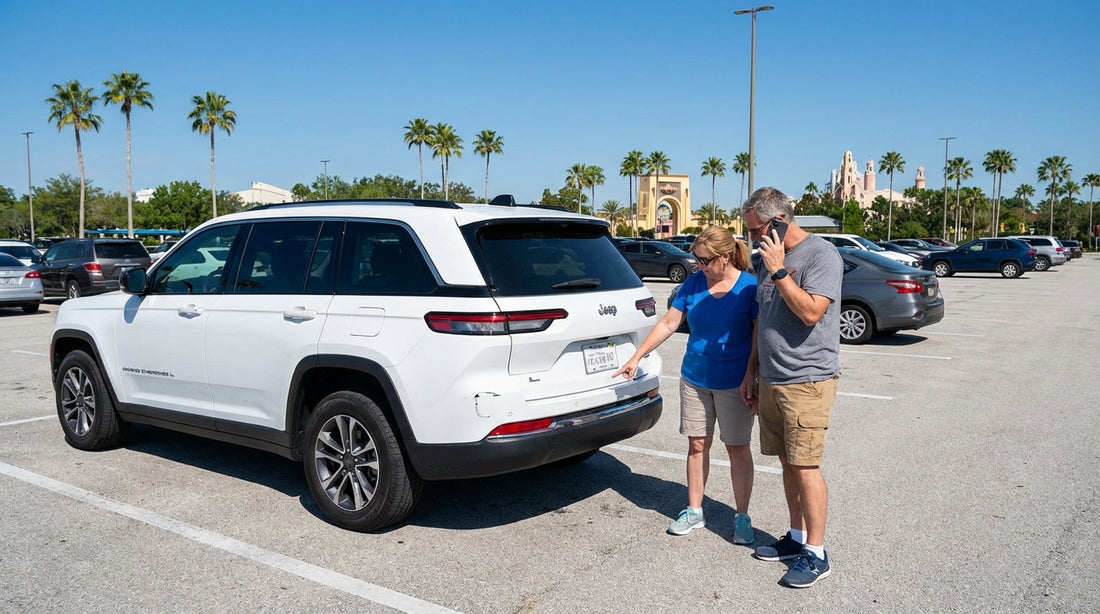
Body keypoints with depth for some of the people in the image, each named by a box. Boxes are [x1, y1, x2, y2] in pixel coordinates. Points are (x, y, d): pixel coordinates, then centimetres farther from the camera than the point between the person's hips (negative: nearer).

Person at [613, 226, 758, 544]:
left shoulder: (749, 287, -11)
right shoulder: (693, 283, 1)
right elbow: (668, 323, 4)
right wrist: (636, 357, 3)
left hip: (734, 382, -4)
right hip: (694, 378, 4)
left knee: (737, 447, 6)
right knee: (697, 445, 10)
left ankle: (742, 517, 19)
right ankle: (694, 511, 23)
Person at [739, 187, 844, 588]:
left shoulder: (822, 254, -11)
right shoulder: (767, 258, 13)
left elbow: (811, 312, -24)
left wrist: (778, 272, -19)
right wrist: (751, 372, 19)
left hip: (807, 380, -8)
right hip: (771, 381, 8)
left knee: (805, 466, -5)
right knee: (788, 463, 14)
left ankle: (816, 554, 6)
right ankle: (797, 537, 26)